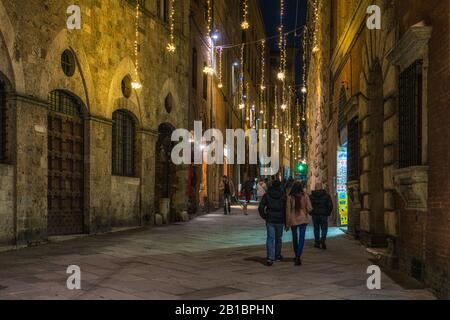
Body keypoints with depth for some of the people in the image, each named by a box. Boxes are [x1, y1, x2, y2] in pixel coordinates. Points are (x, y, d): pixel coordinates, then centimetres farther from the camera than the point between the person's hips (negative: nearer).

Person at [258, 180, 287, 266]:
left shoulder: (267, 195, -1)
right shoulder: (283, 196, -4)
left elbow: (260, 208, -5)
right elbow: (286, 209, -6)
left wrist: (264, 217, 7)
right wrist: (286, 221, 2)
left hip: (270, 220, 0)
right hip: (280, 220, 0)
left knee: (270, 239, -2)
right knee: (278, 238, 16)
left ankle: (270, 258, -14)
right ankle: (277, 255, 29)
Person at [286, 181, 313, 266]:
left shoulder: (290, 197, -7)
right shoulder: (305, 196, -7)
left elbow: (288, 211, -5)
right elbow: (309, 209, -7)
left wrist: (287, 224, 1)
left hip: (293, 220, 1)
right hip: (303, 219, -1)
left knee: (295, 238, 16)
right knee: (301, 238, -2)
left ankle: (297, 256, 28)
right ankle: (298, 256, -17)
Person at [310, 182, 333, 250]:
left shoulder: (312, 196, -1)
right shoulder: (326, 195, -2)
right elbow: (330, 205, -2)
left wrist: (311, 213, 13)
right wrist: (328, 213, 9)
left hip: (315, 214, 1)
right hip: (324, 215, -1)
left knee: (316, 229, 11)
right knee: (324, 229, 4)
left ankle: (317, 243, 13)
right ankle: (323, 241, -16)